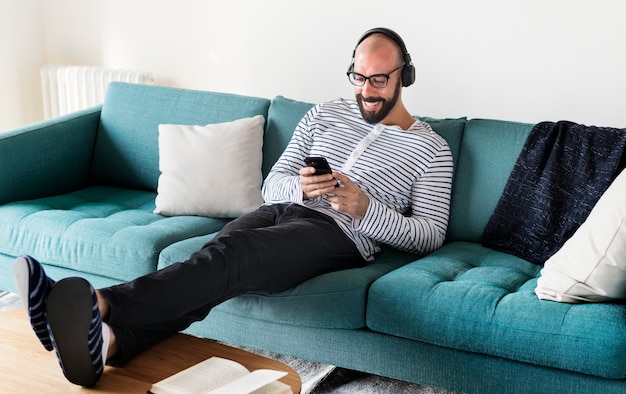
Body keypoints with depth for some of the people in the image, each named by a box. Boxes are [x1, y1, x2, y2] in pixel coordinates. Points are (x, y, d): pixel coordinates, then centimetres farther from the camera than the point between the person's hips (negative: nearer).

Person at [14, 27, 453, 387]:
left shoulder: (432, 149, 8)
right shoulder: (323, 115, 20)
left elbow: (430, 234, 2)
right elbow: (272, 185, 17)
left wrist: (366, 209, -14)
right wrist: (300, 187, -9)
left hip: (339, 234, -4)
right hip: (282, 210, 5)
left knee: (227, 255, -34)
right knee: (218, 258, -31)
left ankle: (101, 305, -56)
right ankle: (111, 341, -56)